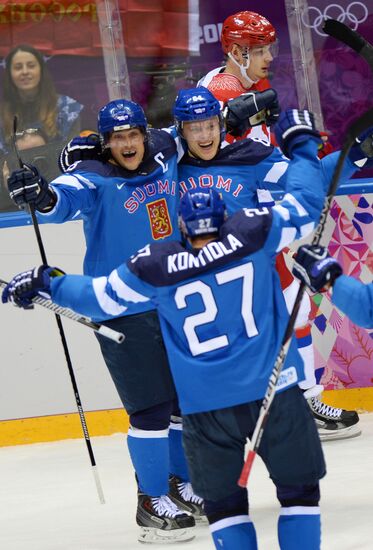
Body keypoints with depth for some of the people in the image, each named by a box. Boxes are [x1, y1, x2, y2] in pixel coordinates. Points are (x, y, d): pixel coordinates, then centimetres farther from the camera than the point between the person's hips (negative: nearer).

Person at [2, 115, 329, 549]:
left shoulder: (155, 267, -2)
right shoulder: (253, 234, -5)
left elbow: (99, 296, 10)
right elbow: (306, 205, 6)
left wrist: (46, 283, 24)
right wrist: (301, 146, 20)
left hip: (205, 405, 1)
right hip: (272, 392, -1)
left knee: (223, 500, 14)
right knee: (299, 487, 11)